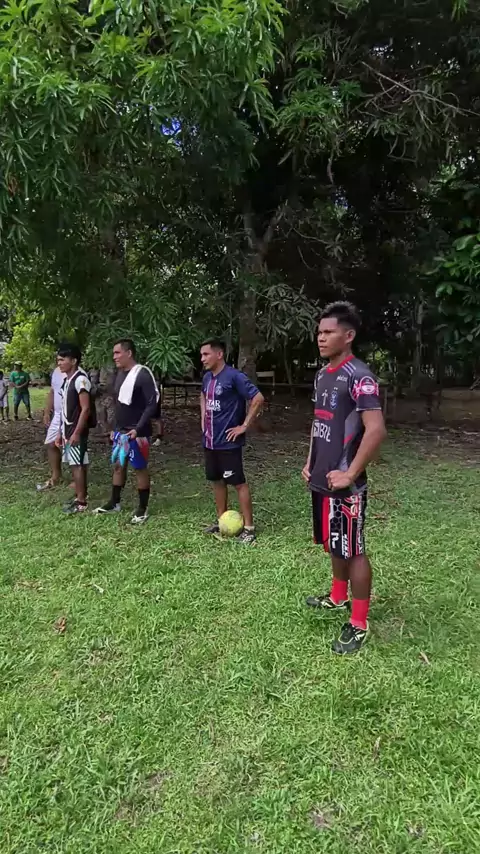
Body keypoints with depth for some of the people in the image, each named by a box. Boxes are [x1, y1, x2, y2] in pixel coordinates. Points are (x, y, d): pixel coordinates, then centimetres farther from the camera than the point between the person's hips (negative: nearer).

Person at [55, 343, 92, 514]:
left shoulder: (80, 379, -16)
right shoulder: (67, 380, 12)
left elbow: (86, 409, -21)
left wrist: (77, 433, -21)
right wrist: (61, 432, 16)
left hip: (76, 431, -9)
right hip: (68, 430, 9)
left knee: (78, 464, -4)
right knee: (74, 464, 13)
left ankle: (81, 502, 4)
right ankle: (79, 496, 23)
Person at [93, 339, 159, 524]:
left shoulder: (142, 374, -16)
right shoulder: (120, 373, 10)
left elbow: (152, 404, -20)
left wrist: (138, 429, -22)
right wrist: (115, 428, 17)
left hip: (136, 432, -8)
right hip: (120, 431, 8)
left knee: (140, 468, 2)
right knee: (118, 465, 15)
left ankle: (143, 509, 13)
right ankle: (114, 503, 30)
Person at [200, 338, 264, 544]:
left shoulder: (234, 376, -16)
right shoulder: (207, 377, 8)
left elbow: (258, 398, -20)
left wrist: (244, 425, -17)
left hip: (228, 442, -8)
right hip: (210, 440, 8)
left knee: (238, 483, -1)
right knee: (217, 481, 16)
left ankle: (248, 527, 8)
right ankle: (221, 521, 30)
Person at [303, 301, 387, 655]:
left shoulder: (358, 376, -17)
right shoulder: (323, 375, 10)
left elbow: (376, 430, -25)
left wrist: (349, 474, -21)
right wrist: (310, 462, 14)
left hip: (344, 485, -9)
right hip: (320, 480, 9)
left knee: (353, 551, 3)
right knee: (334, 544, 22)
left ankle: (359, 625, 17)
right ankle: (338, 599, 41)